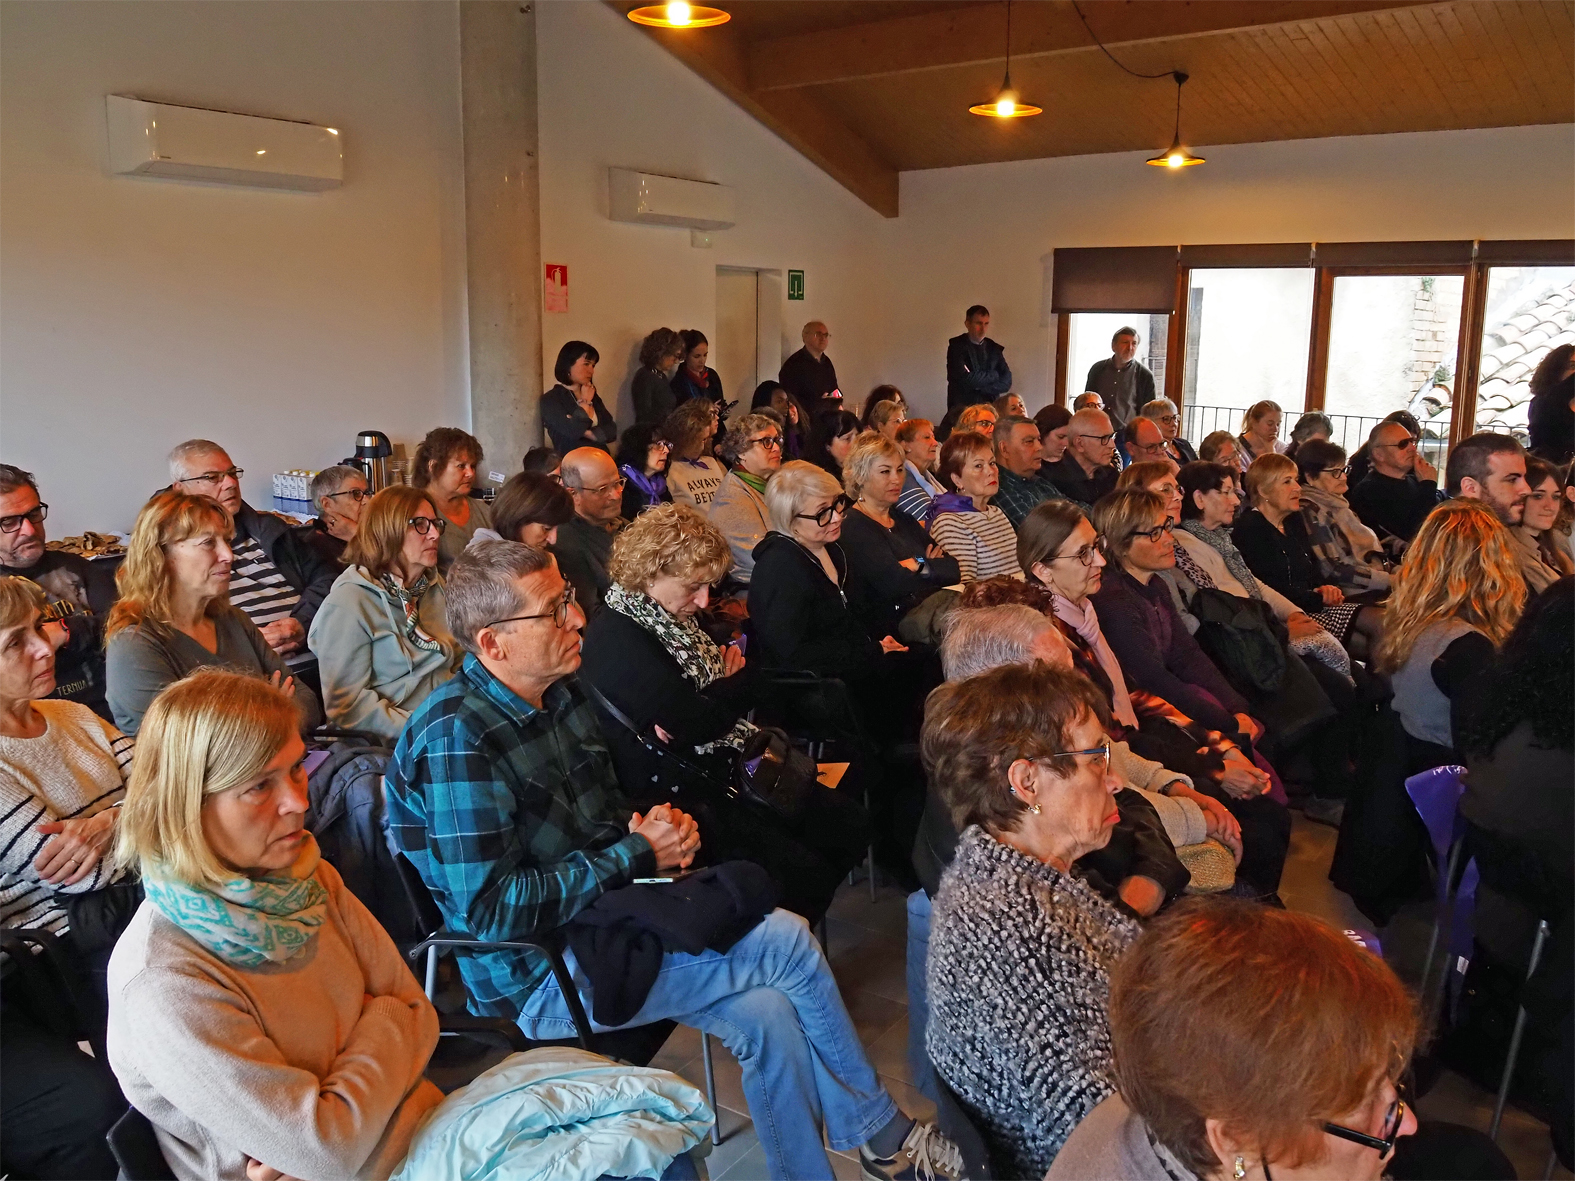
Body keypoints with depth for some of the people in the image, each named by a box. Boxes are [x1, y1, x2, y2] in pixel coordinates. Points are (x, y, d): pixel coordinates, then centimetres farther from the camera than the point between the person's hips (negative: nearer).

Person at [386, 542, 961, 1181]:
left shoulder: (562, 693, 5)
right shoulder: (455, 737, -21)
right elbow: (493, 911, -23)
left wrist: (657, 829, -4)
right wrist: (637, 854, -17)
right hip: (540, 982, -8)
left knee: (767, 1015, -12)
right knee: (787, 942, -15)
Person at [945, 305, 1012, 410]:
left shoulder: (994, 348, 12)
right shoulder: (957, 346, -1)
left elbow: (1006, 382, 4)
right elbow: (965, 379, -13)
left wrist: (981, 387, -10)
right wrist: (993, 375, -2)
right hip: (962, 408, -3)